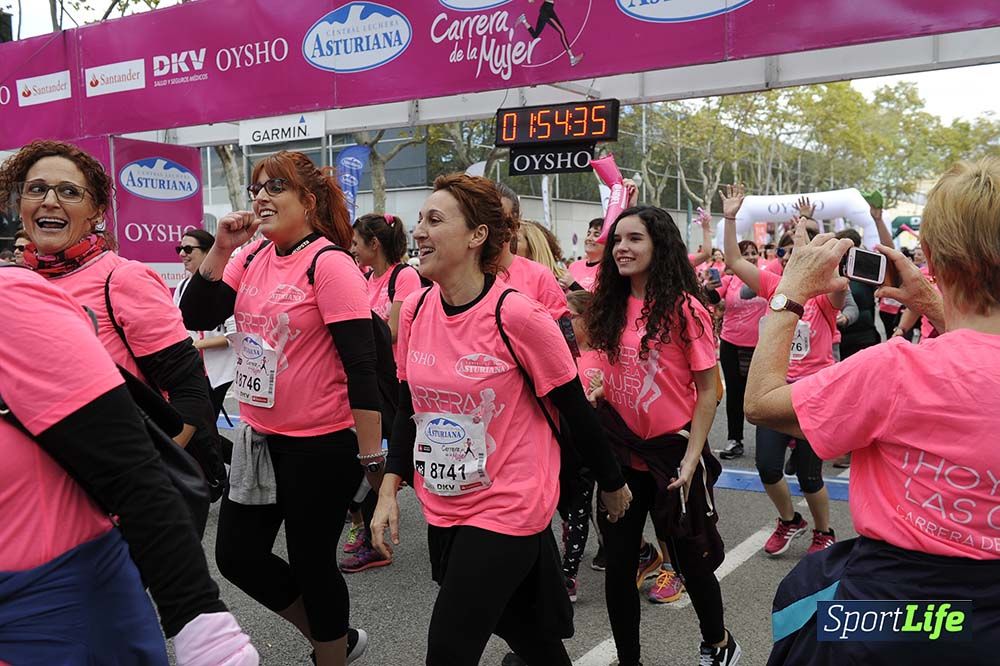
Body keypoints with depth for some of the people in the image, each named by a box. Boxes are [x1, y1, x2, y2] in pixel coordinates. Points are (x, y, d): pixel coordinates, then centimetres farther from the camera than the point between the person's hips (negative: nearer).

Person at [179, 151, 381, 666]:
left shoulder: (329, 263, -16)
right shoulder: (253, 257, 5)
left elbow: (361, 366, -19)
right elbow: (195, 317, 2)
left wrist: (372, 457, -19)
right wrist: (221, 249, -8)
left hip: (321, 446, -8)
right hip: (259, 437, 8)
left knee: (311, 563, 8)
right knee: (237, 555, 15)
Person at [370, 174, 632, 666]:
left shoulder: (516, 315, -19)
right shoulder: (415, 310, -1)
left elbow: (576, 409, -9)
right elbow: (409, 408, 9)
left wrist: (611, 483, 2)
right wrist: (389, 490, 1)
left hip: (507, 510, -6)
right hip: (442, 510, 6)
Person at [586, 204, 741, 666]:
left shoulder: (683, 308, -13)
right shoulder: (611, 307, 3)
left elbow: (707, 391, -11)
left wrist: (691, 460, -15)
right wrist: (592, 395, -4)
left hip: (671, 451, -4)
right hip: (619, 451, 5)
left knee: (691, 560, 12)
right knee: (618, 563, 10)